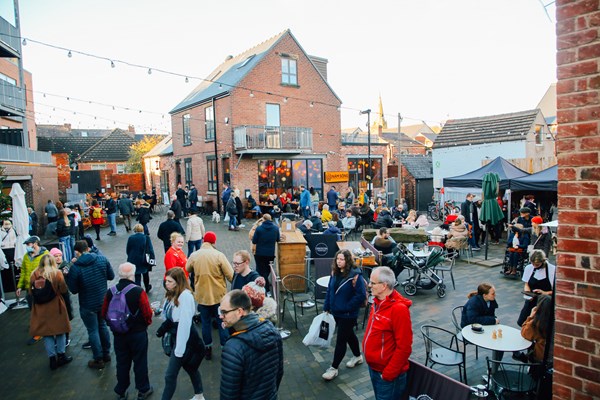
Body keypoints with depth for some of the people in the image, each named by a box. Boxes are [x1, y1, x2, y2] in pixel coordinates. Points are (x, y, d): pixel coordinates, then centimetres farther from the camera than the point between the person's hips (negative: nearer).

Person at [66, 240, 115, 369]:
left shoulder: (75, 268, -18)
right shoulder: (102, 259, -9)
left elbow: (74, 290, -10)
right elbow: (111, 276, 0)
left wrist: (67, 277, 4)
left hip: (88, 305, -4)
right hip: (103, 301, 4)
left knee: (93, 331, 10)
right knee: (102, 326, 22)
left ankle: (98, 360, 22)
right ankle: (106, 354, 35)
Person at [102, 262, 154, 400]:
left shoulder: (110, 292, -10)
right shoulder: (139, 291, -22)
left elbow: (104, 314, 0)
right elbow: (147, 313, -18)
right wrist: (147, 322, 5)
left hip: (118, 334, 3)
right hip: (138, 333, -3)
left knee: (122, 362, 18)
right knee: (140, 361, 13)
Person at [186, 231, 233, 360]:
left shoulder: (194, 255, -8)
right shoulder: (219, 255, -17)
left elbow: (188, 269, 12)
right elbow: (230, 275, -16)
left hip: (201, 295, 3)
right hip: (219, 295, -2)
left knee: (206, 322, 17)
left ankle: (208, 349, 28)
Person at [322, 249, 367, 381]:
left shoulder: (355, 275, -22)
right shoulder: (334, 273, 0)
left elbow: (361, 295, -21)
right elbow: (329, 290, 7)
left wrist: (347, 307, -18)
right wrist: (326, 308, 7)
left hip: (348, 314, -7)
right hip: (336, 312, 7)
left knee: (341, 340, 2)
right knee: (349, 334, 24)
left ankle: (334, 368, 14)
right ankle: (357, 356, 45)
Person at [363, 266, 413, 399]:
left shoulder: (398, 309, -25)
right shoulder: (378, 302, 1)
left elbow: (404, 348, -23)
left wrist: (388, 374, -18)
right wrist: (371, 363, 15)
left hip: (387, 374, -8)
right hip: (373, 367, 8)